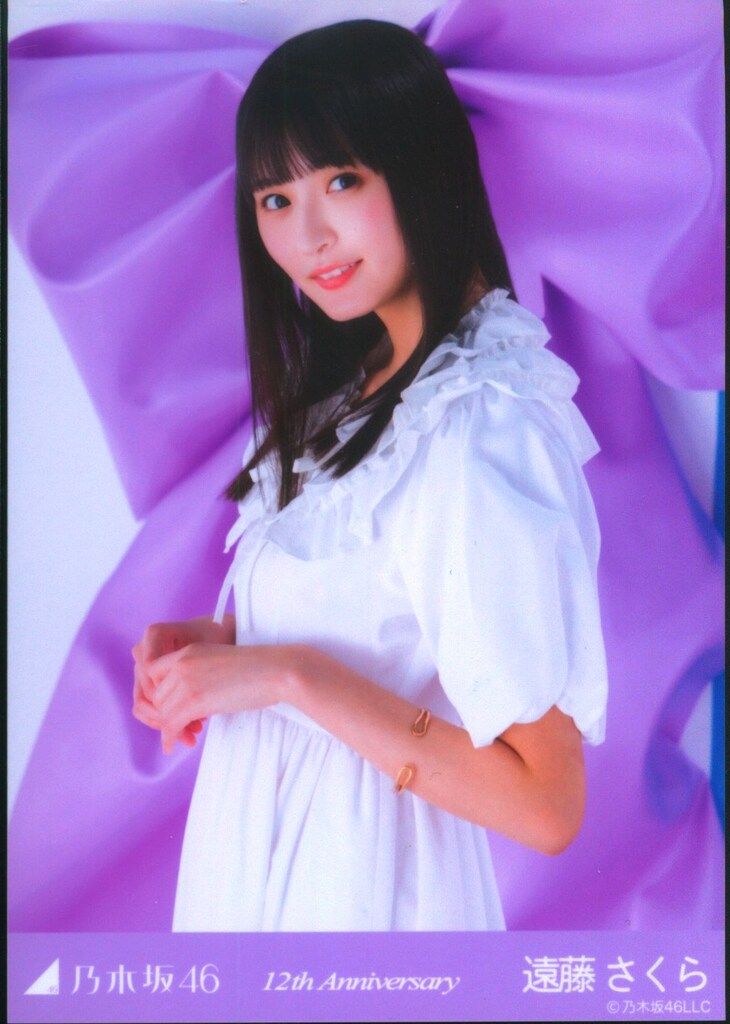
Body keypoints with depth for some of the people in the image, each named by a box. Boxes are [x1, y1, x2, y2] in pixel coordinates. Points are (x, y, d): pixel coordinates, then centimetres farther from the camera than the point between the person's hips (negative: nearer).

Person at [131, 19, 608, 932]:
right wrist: (219, 643, -3)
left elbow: (546, 806, -26)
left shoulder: (480, 434, -25)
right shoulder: (363, 385, 3)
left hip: (355, 882, -8)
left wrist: (290, 674, -25)